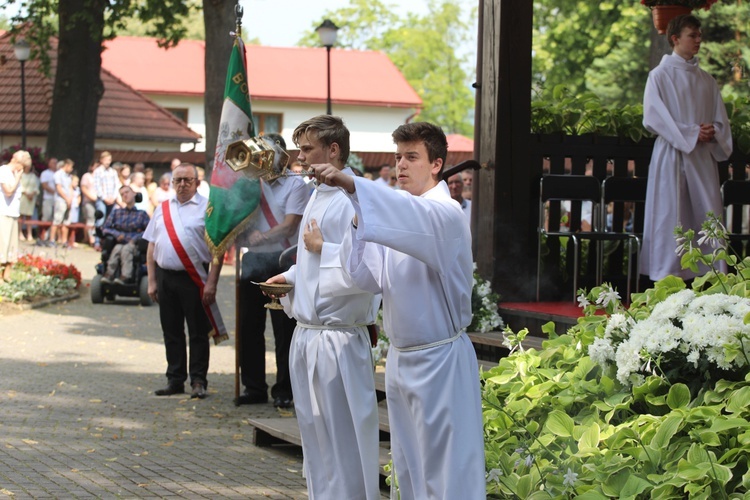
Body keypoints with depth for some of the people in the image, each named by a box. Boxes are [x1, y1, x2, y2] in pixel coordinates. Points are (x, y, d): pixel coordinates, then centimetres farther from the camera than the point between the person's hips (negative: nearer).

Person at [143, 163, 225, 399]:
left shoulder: (207, 207, -2)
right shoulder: (162, 209, 13)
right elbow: (152, 247, 15)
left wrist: (211, 283, -14)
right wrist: (152, 281, 8)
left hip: (194, 279, -5)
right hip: (165, 277, 5)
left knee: (198, 333, 0)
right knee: (171, 332, 10)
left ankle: (198, 382, 5)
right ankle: (175, 380, 18)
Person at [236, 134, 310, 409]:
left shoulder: (295, 185, 0)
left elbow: (289, 225, -10)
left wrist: (261, 237, -15)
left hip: (281, 262, -5)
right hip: (253, 262, 5)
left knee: (284, 329, -2)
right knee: (249, 327, 7)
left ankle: (283, 390, 5)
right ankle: (254, 387, 16)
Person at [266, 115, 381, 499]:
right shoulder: (316, 197, 15)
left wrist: (322, 248, -16)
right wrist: (292, 276, 10)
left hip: (338, 338, -9)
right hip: (307, 334, 9)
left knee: (343, 440, -3)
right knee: (314, 436, 16)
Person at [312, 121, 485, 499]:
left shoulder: (445, 215, -13)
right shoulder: (399, 213, 10)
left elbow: (418, 218, -37)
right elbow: (369, 277, 4)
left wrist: (351, 185, -48)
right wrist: (358, 228, -13)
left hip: (440, 359, -8)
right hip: (400, 357, 8)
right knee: (407, 467, 14)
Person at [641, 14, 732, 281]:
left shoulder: (706, 80, 15)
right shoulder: (660, 76, 0)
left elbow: (721, 119, 13)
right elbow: (654, 118, -9)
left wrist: (713, 131, -10)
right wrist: (691, 133, -15)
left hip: (703, 158, 5)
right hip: (672, 156, -5)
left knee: (708, 217, 0)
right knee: (670, 217, -5)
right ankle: (668, 277, -2)